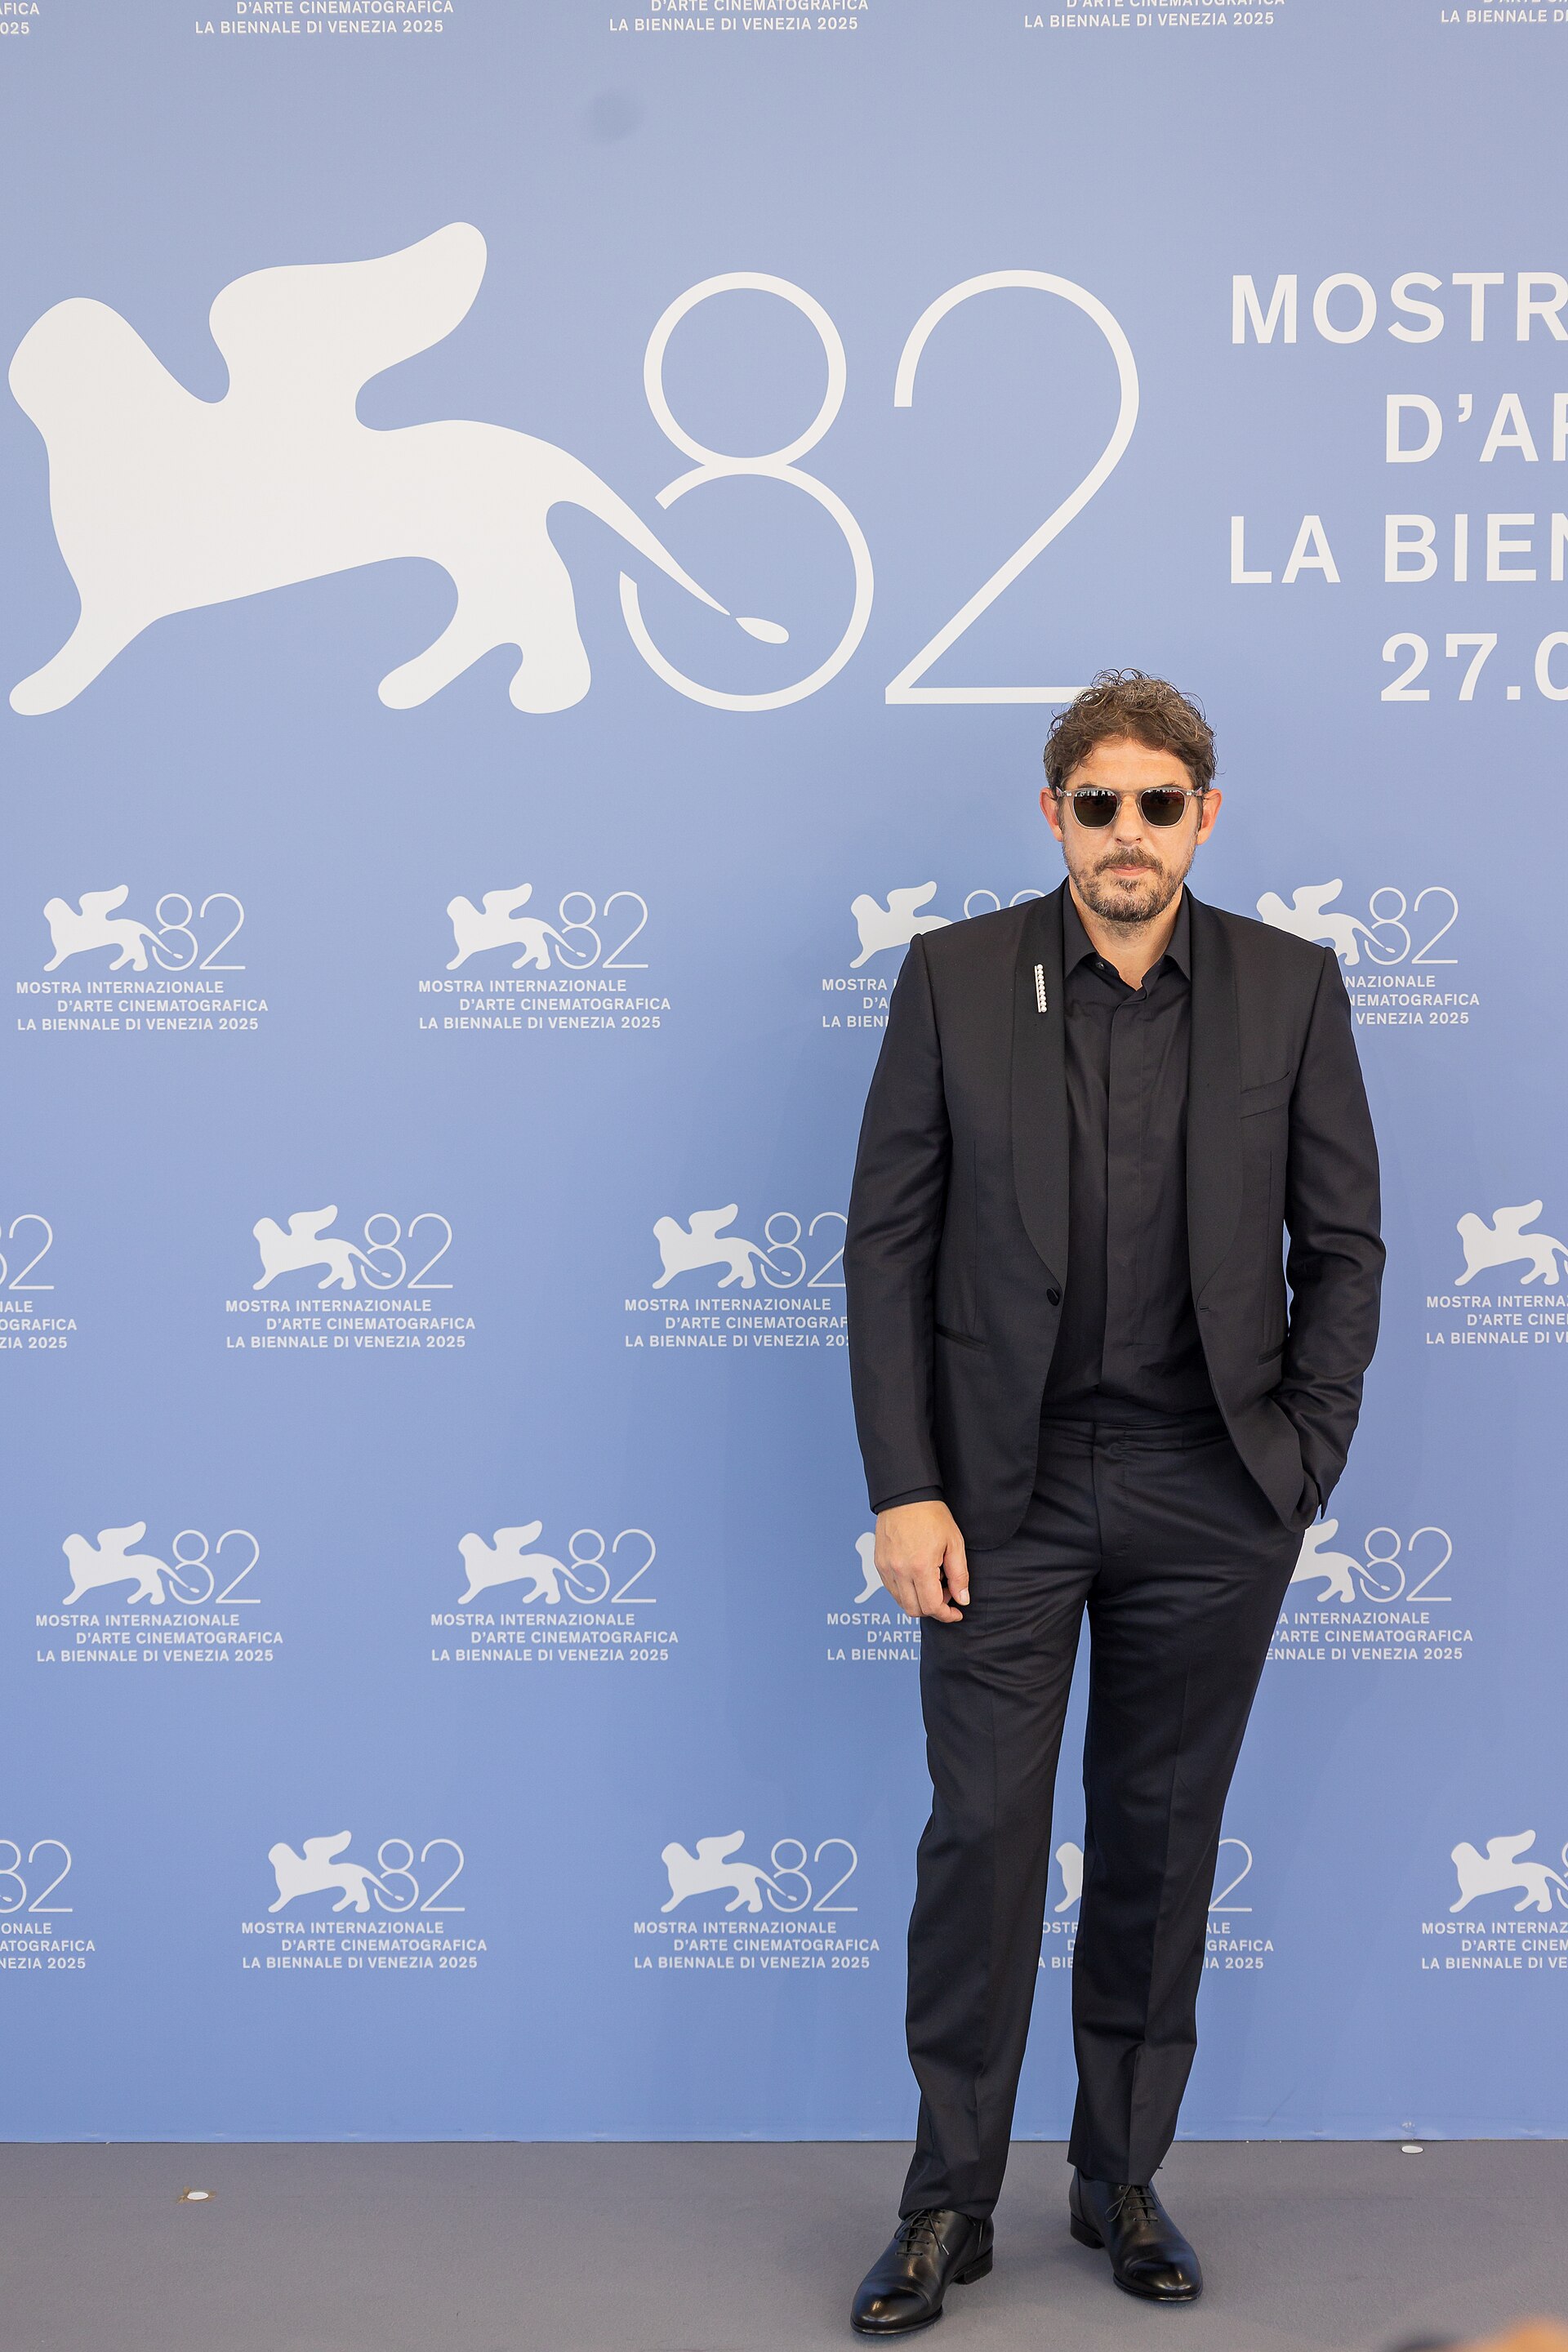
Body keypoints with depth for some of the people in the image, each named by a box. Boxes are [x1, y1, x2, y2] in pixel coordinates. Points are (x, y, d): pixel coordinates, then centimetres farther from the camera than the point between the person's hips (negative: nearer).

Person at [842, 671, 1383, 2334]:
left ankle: (1123, 2181, 26)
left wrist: (1303, 1462, -1)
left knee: (1163, 1839, 10)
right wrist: (903, 1488, -7)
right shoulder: (954, 977, -1)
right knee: (981, 1834, 1)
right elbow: (887, 1241, -2)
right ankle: (950, 2201, 16)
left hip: (1208, 1502, 1)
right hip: (1007, 1488, -1)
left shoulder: (1290, 988, 2)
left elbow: (1342, 1242, 6)